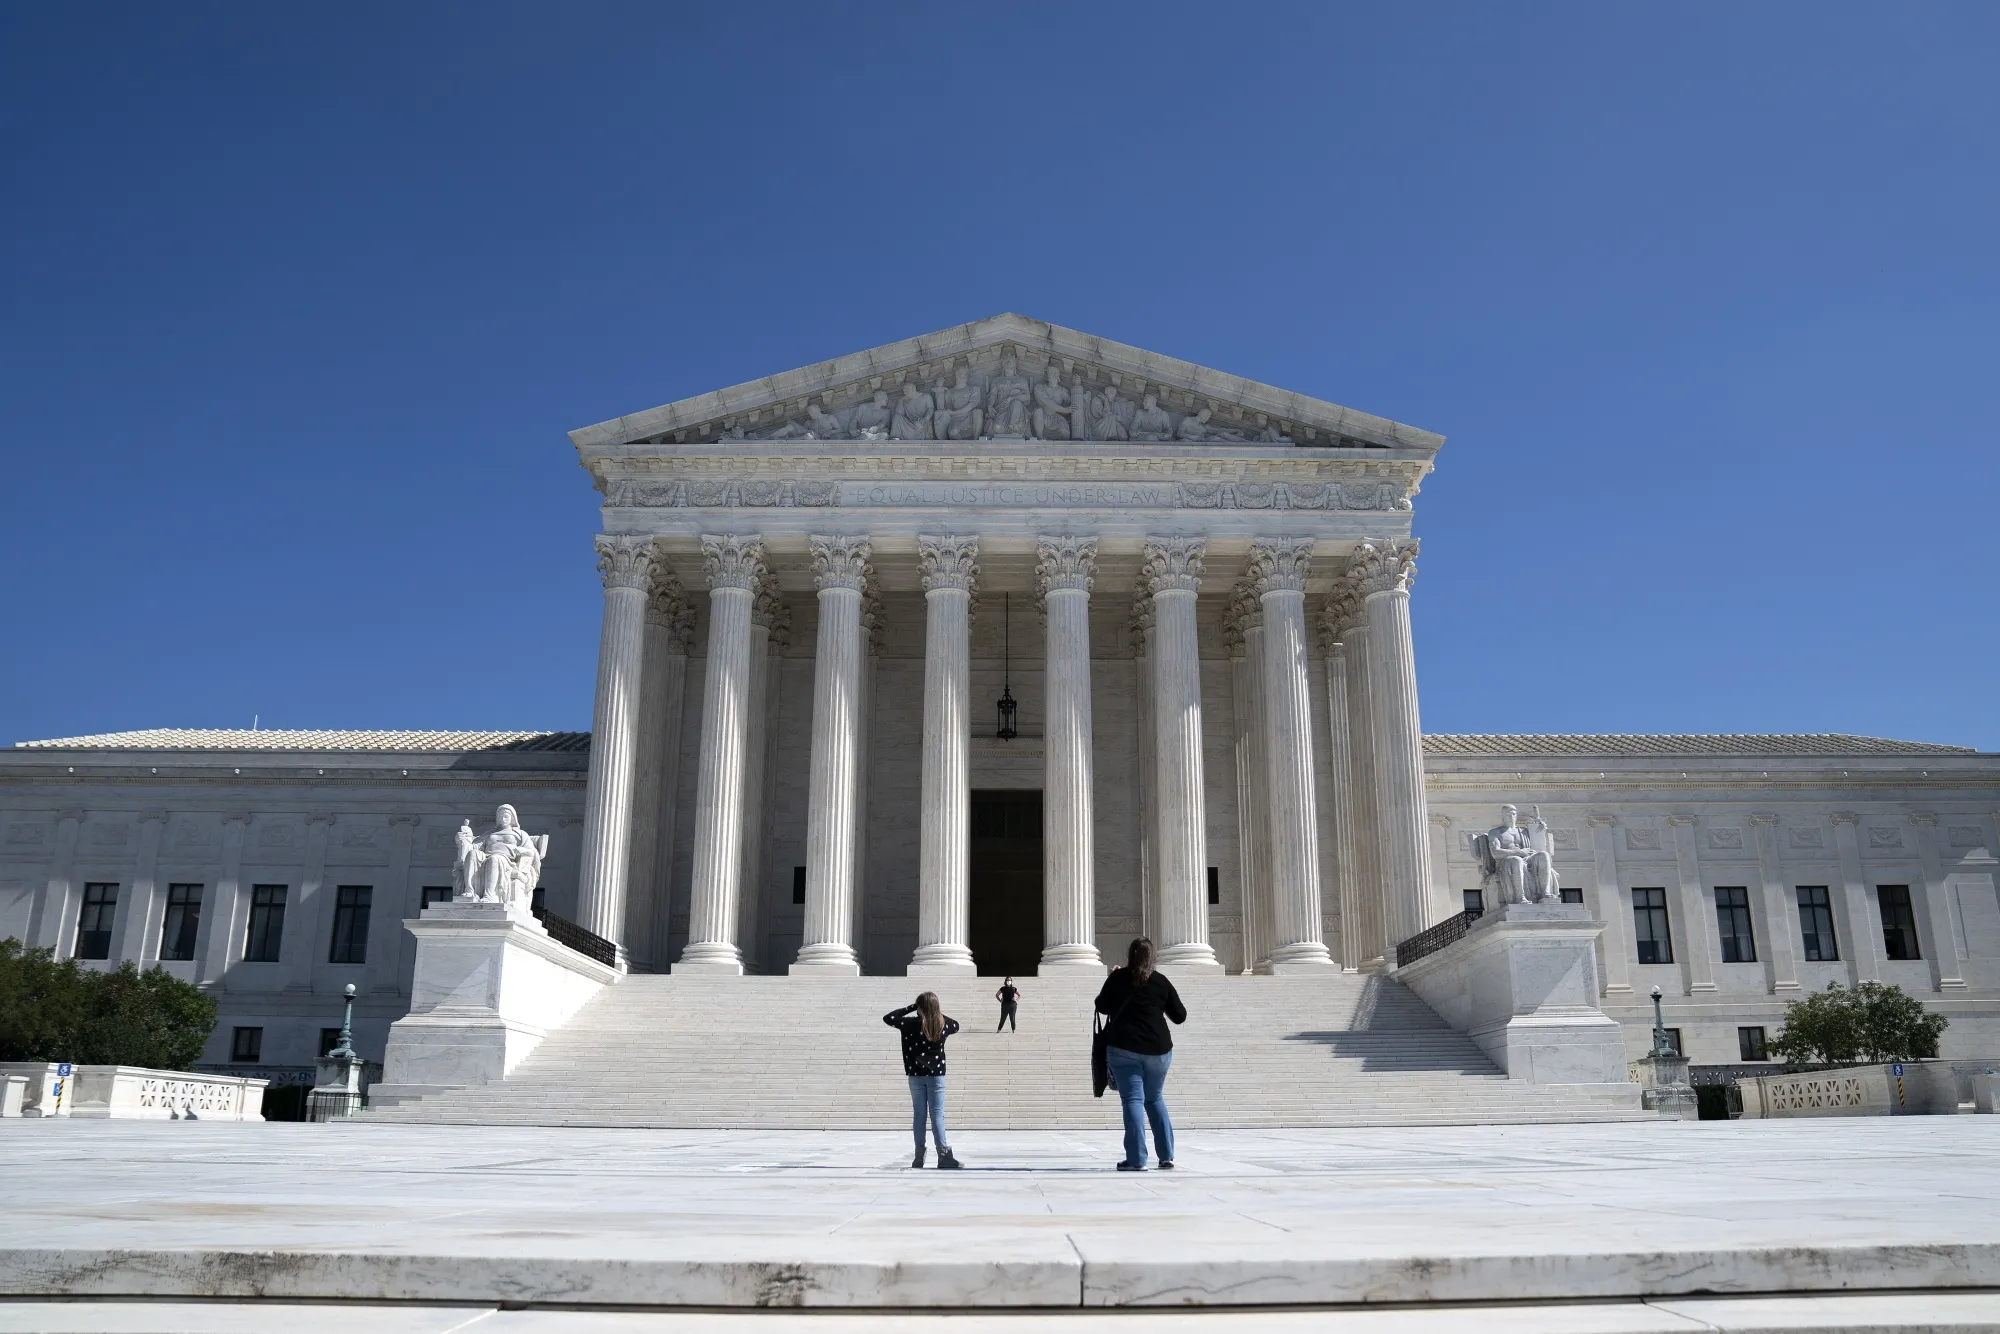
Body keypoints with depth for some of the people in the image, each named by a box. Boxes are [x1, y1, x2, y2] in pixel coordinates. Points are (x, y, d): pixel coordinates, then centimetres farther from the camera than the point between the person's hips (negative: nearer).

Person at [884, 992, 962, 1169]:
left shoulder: (912, 1023, -10)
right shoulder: (943, 1024, -3)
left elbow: (888, 1018, -2)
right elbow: (956, 1025, 21)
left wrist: (910, 1008, 1)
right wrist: (939, 1013, 13)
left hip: (916, 1075, 0)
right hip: (936, 1074, 0)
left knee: (919, 1114, 8)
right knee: (937, 1115, 0)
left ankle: (920, 1156, 10)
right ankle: (944, 1155, -7)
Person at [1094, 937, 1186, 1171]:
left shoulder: (1118, 978, 0)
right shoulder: (1161, 981, 2)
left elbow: (1102, 1007, 11)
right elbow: (1180, 1016, 7)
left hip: (1124, 1049, -2)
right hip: (1157, 1050, 2)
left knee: (1132, 1100, -3)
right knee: (1155, 1099, 18)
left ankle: (1136, 1159, -12)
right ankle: (1167, 1155, 16)